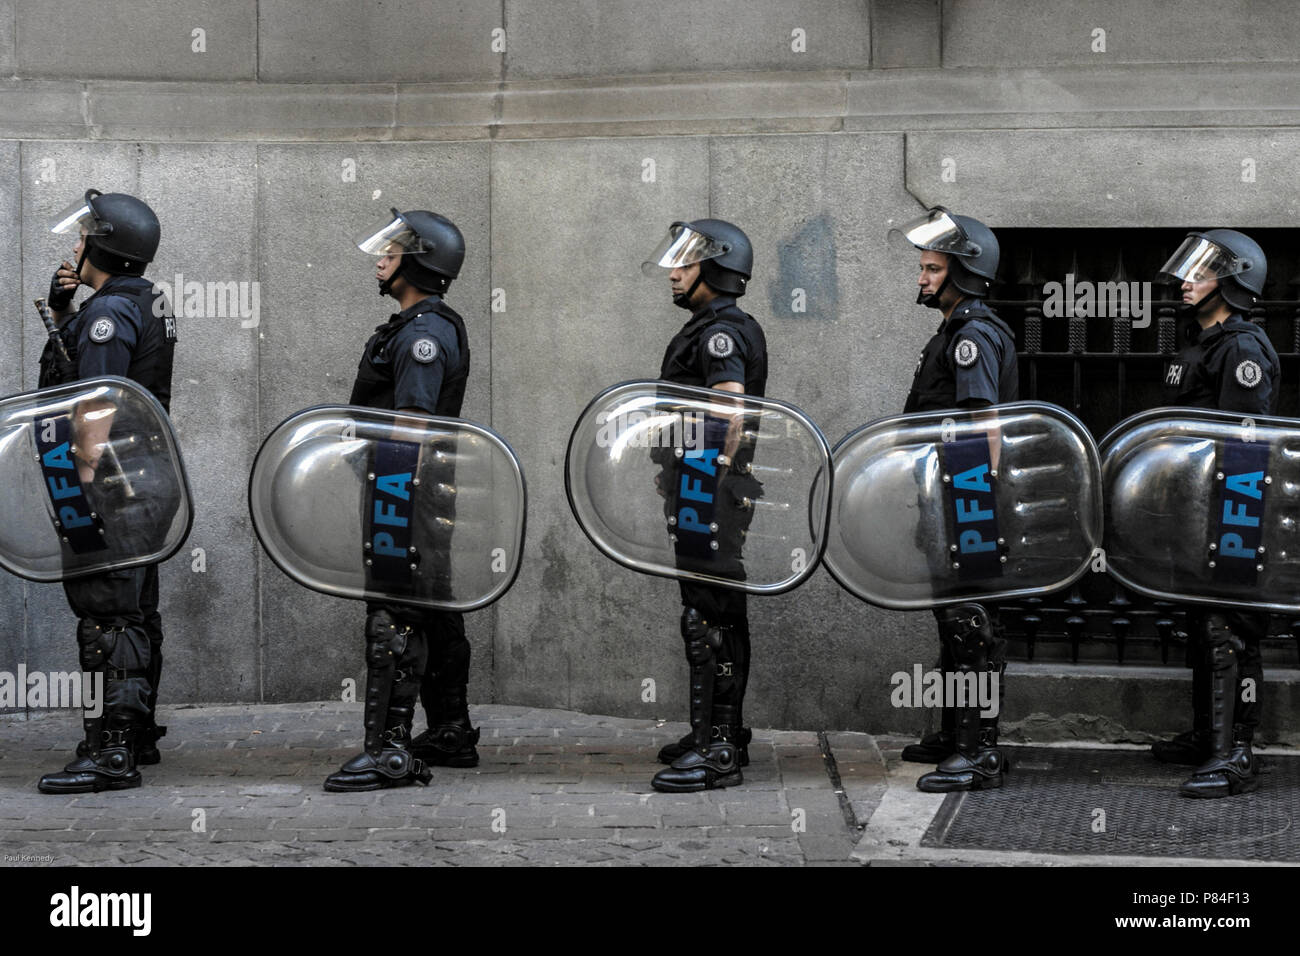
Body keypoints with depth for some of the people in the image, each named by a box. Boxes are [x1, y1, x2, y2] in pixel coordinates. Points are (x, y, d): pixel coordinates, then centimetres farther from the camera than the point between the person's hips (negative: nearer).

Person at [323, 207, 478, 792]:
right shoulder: (421, 328, 19)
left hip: (410, 497, -11)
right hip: (426, 498, 11)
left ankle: (389, 751, -17)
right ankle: (451, 736, 23)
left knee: (393, 621, -13)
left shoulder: (424, 332, -15)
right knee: (434, 615, 15)